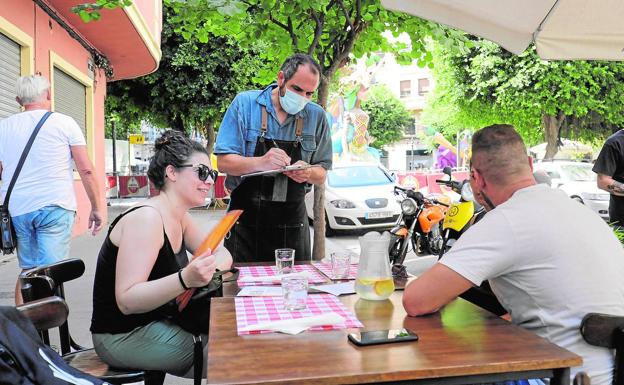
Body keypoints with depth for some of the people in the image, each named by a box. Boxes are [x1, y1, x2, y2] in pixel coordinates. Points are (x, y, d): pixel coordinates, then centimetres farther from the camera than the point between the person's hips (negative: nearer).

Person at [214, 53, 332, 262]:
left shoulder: (316, 116, 4)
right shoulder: (245, 103, -3)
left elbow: (321, 175, 7)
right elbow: (223, 162, -7)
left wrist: (307, 173, -16)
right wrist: (260, 163, -25)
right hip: (245, 222, -2)